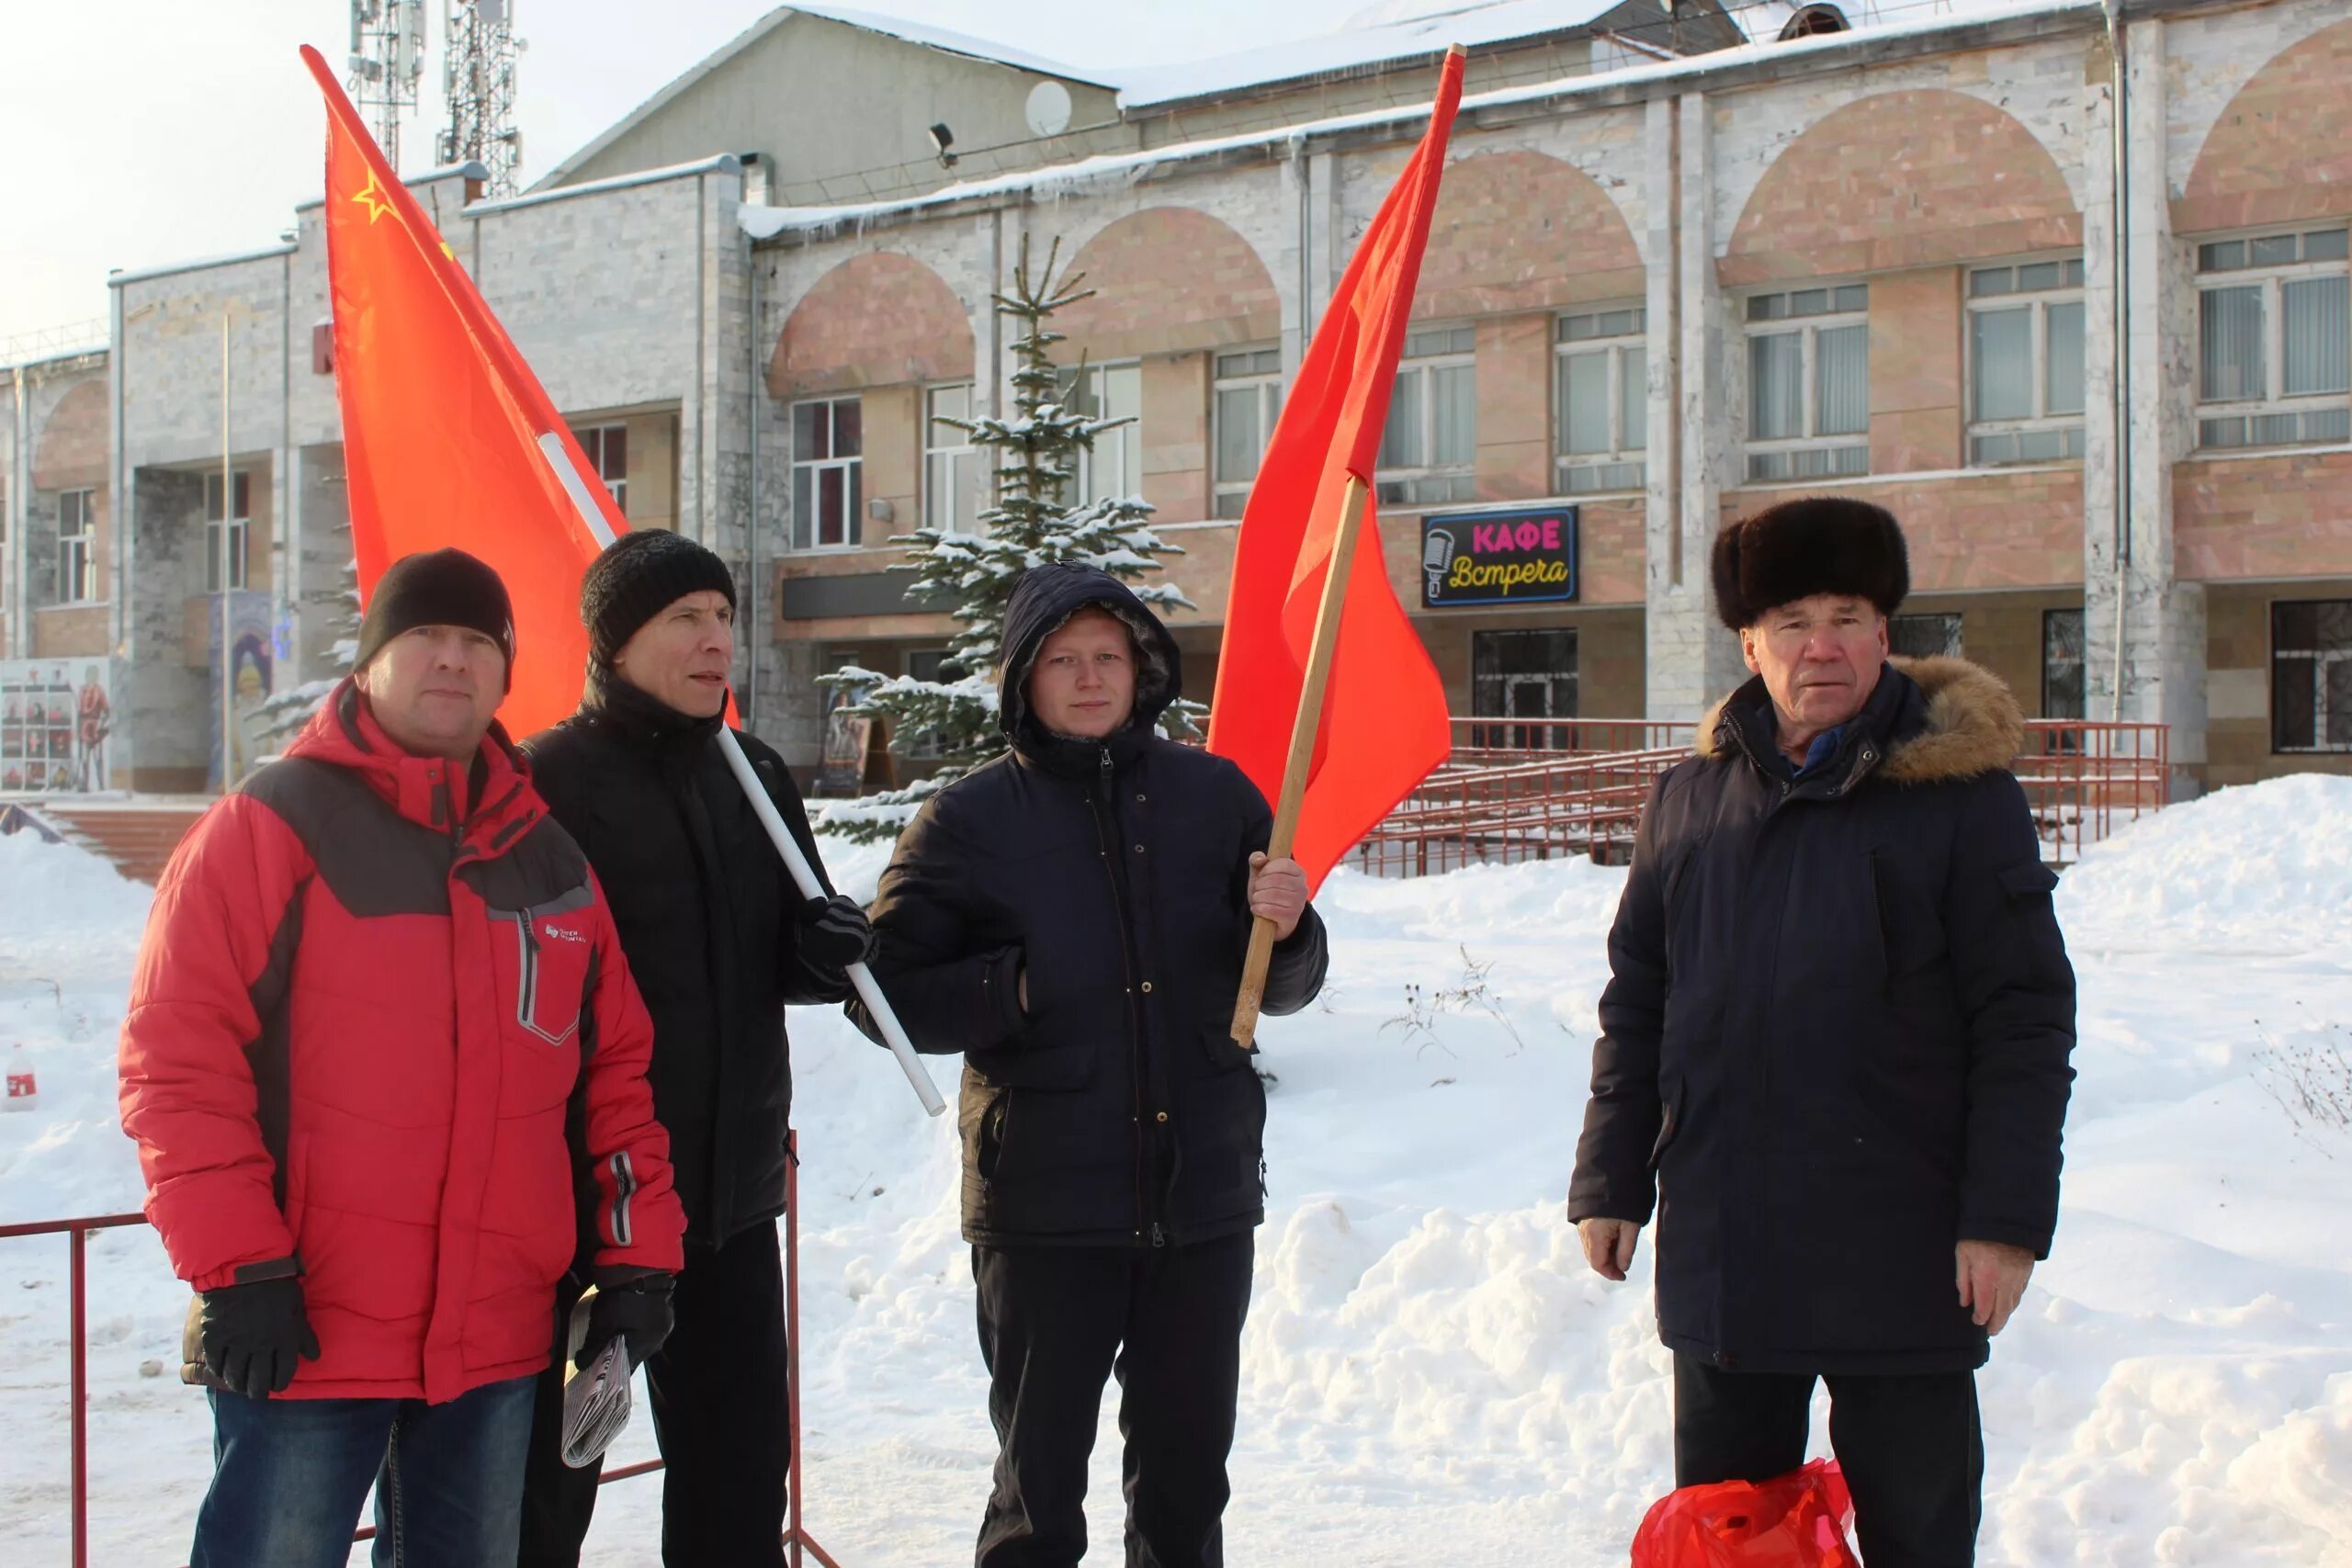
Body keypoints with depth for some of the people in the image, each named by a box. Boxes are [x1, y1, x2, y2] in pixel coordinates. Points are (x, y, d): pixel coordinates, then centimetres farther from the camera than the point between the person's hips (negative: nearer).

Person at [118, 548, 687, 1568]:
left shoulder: (548, 859, 12)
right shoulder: (271, 827, -5)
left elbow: (616, 1067, 15)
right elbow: (176, 1054, -11)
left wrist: (637, 1252, 8)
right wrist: (236, 1264, -16)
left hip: (498, 1339, 5)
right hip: (303, 1336, -5)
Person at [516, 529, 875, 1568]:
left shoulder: (756, 778, 11)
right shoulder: (544, 782, -9)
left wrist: (827, 948, -5)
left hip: (732, 1193, 6)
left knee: (739, 1470, 14)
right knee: (548, 1474, 3)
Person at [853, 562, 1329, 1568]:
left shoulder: (1214, 796, 7)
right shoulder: (967, 822, -1)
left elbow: (1282, 990, 10)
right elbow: (886, 992, -2)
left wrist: (1284, 929, -12)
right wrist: (1012, 988, -16)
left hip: (1204, 1199, 3)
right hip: (1046, 1211, -2)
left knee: (1188, 1476, 13)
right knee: (1040, 1486, 5)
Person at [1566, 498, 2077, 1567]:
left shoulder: (1964, 793, -3)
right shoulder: (1690, 801, 7)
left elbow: (2024, 1021, -6)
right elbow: (1635, 1007, 12)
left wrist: (2006, 1218, -10)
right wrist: (1612, 1182, 8)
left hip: (1903, 1252, -3)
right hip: (1720, 1244, 4)